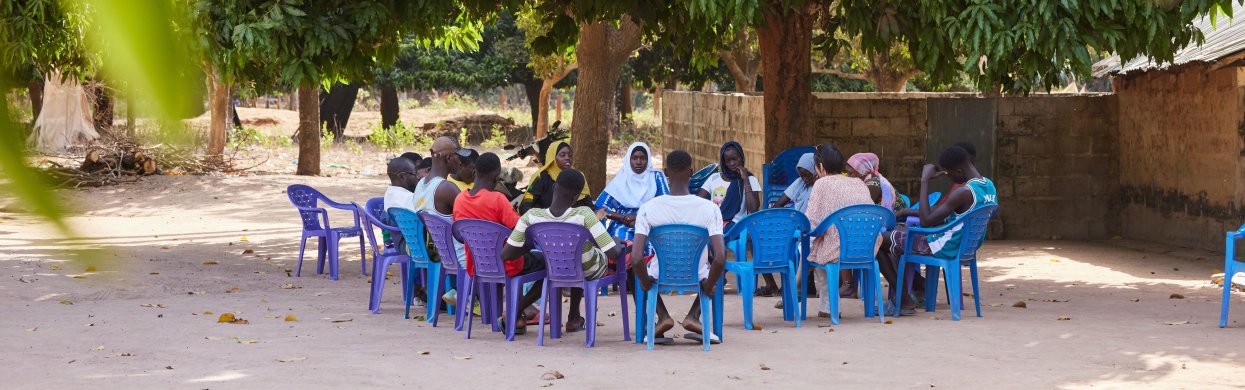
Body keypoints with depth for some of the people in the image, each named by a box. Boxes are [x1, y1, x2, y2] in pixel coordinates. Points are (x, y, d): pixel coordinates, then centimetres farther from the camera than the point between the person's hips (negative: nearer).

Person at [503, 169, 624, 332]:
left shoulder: (531, 217, -25)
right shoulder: (583, 215, -33)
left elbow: (505, 254, -21)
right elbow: (614, 252, -31)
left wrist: (530, 244, -1)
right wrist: (620, 246, -7)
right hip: (590, 272, -3)